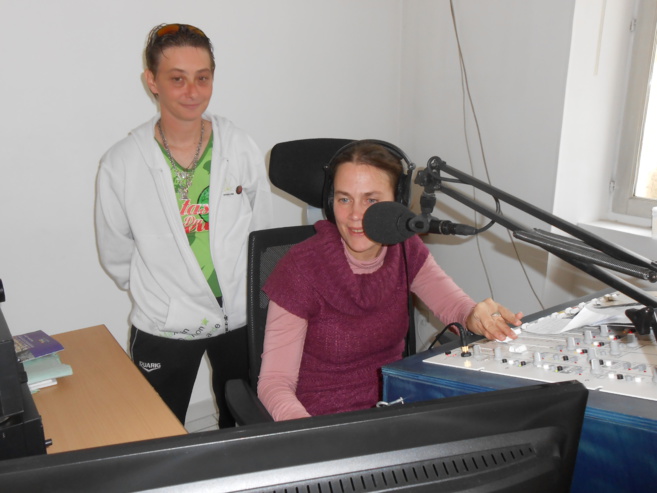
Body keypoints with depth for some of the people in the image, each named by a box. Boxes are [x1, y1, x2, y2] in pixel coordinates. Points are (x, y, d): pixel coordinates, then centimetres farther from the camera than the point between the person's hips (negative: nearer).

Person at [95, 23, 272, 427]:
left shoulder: (242, 147, -6)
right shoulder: (121, 164, -12)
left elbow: (261, 231, 3)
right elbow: (115, 254, -1)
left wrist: (241, 290, 4)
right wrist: (156, 292, 2)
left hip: (240, 315, 2)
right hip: (163, 326, -1)